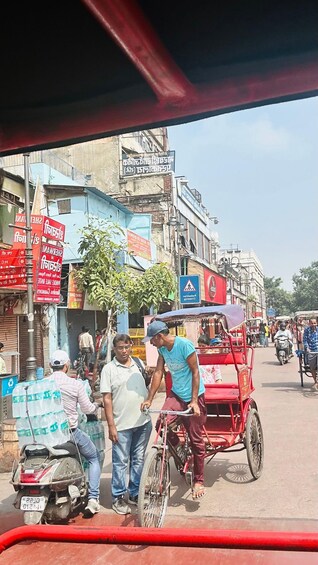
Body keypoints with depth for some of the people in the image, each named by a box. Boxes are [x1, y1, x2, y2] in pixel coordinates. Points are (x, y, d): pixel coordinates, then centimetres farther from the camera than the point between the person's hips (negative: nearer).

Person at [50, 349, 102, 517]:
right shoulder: (75, 384, -10)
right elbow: (87, 409, -3)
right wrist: (97, 404, 18)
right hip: (70, 431, -3)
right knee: (94, 458, 17)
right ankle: (93, 498, 5)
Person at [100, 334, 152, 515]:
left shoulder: (139, 364, 7)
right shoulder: (109, 369, -6)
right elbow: (107, 399, -8)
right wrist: (111, 426, -12)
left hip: (143, 422, 5)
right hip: (122, 425, -4)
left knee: (139, 459, 14)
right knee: (121, 462, 3)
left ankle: (135, 494, 27)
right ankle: (118, 498, 16)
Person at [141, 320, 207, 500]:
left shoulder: (184, 345, -21)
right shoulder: (162, 349, 0)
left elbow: (195, 372, -18)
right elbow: (158, 373, 2)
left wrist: (194, 401, -20)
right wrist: (149, 399, -2)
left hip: (194, 396, -6)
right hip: (176, 394, 6)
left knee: (196, 440, 2)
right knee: (162, 424, -18)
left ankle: (199, 481, 17)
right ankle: (178, 449, 13)